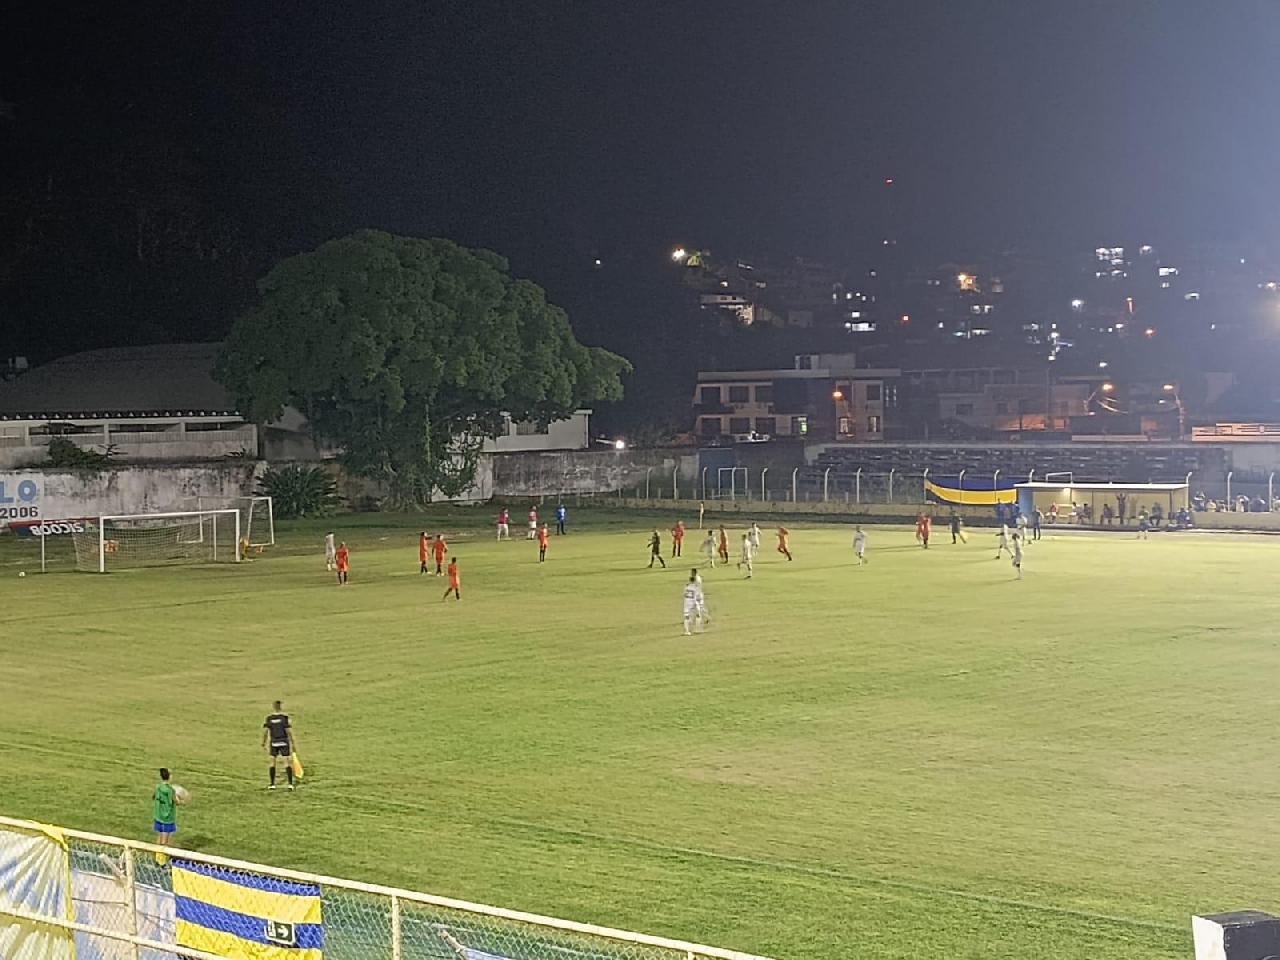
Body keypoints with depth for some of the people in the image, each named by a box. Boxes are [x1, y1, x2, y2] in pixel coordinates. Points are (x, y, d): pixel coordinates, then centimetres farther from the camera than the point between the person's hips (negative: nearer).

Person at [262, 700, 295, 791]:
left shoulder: (268, 718, -1)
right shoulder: (285, 717, -8)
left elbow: (265, 731, -2)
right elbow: (289, 731, -11)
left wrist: (263, 744, 8)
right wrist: (293, 743, -3)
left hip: (273, 743, 2)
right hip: (284, 742, -2)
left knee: (272, 763, 12)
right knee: (287, 763, 4)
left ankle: (272, 784, 11)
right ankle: (290, 784, -2)